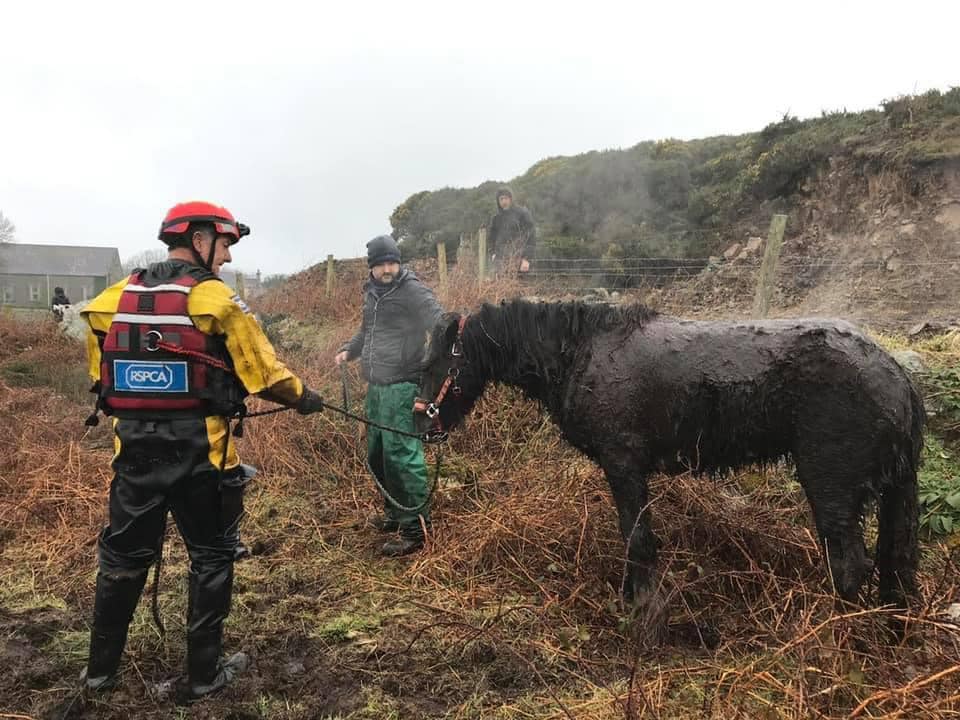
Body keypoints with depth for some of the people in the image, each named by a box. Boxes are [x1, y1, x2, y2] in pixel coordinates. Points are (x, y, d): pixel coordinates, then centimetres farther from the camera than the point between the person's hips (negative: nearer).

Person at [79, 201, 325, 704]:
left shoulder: (115, 297, 5)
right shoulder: (214, 298, -11)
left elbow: (99, 373, 11)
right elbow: (261, 368, -10)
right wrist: (301, 396, 7)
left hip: (134, 450, 5)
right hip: (199, 454, -5)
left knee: (123, 556, 20)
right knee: (210, 558, 11)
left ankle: (101, 668, 34)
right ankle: (203, 675, 21)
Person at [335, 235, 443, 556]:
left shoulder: (413, 290, -10)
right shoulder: (372, 292, 15)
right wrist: (349, 349, 20)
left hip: (402, 385, -9)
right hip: (375, 385, 9)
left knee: (402, 455, -8)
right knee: (376, 453, 17)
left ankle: (415, 528, 2)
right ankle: (394, 512, 34)